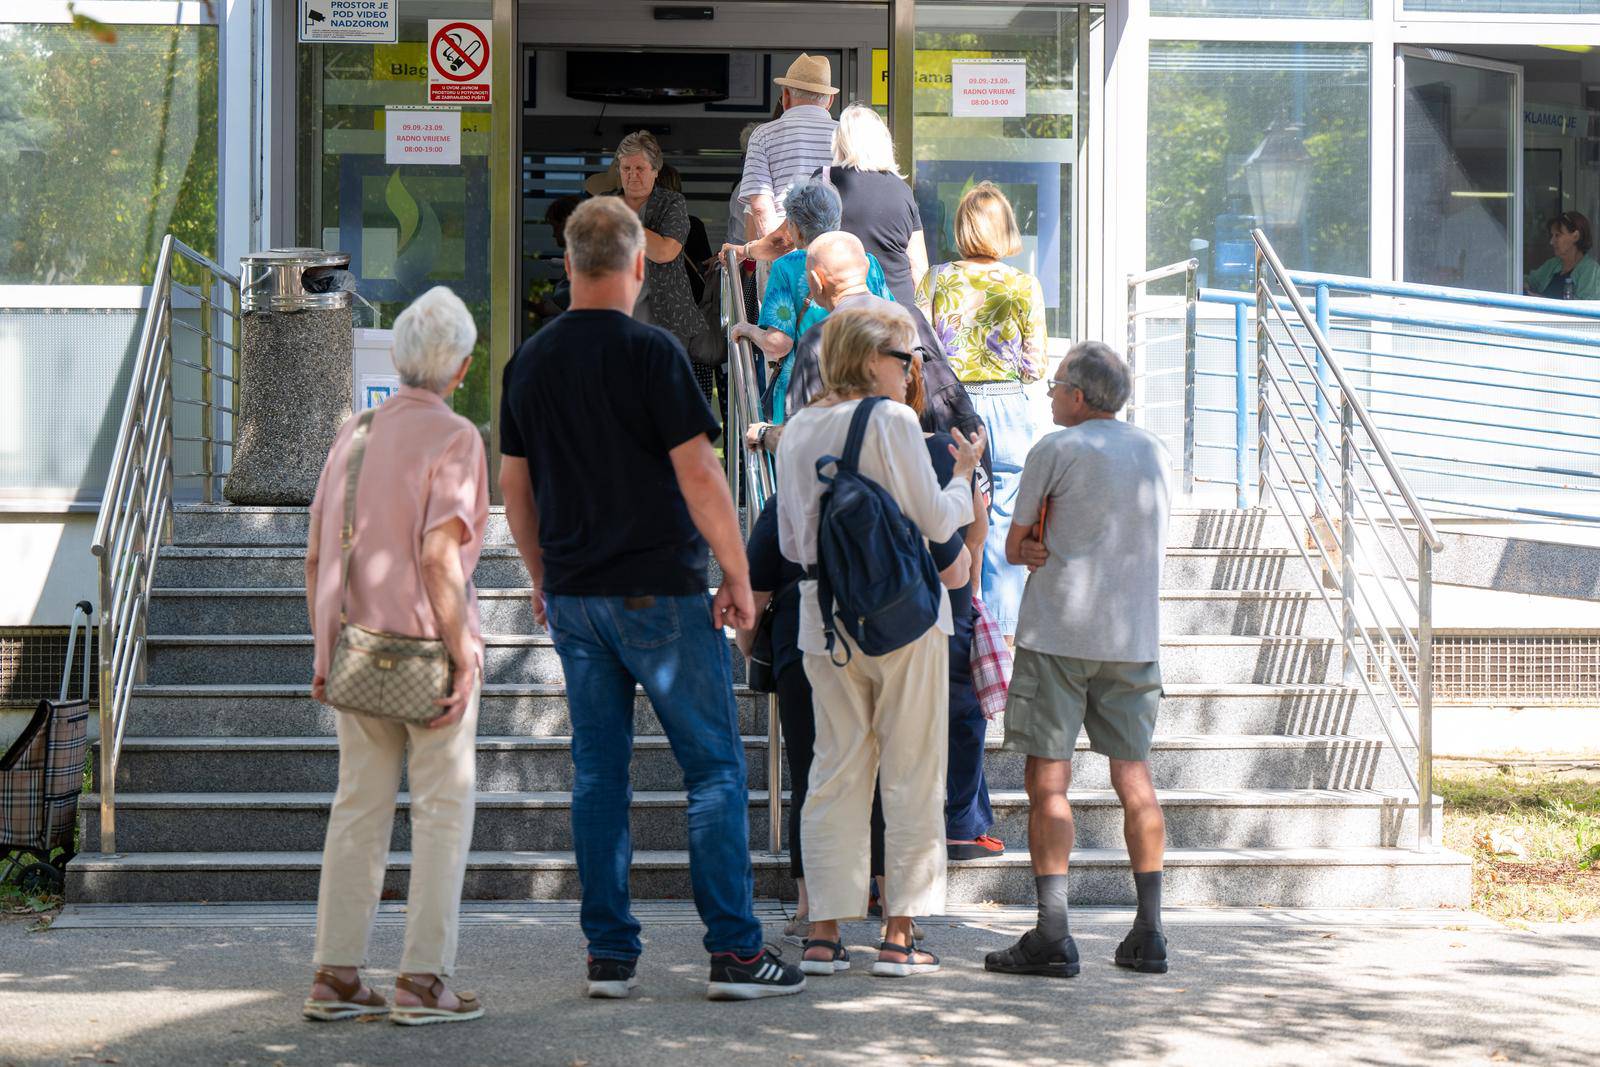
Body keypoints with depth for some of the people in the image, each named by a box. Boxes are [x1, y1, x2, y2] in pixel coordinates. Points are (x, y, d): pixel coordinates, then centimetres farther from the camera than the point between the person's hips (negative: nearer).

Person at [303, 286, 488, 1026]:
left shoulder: (354, 434, 10)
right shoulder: (453, 438, -9)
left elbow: (315, 556, 11)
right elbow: (438, 554, -19)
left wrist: (324, 651, 17)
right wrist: (463, 655, -16)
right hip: (426, 646, -6)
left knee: (358, 806, 10)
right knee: (442, 807, 1)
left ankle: (336, 974, 10)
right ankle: (423, 979, 0)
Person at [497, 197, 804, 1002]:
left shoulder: (530, 361, 7)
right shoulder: (649, 352, -11)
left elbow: (514, 488, 14)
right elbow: (698, 474, -14)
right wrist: (738, 576, -6)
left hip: (574, 596, 6)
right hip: (659, 590, -6)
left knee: (598, 770, 9)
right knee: (714, 766, 0)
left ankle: (610, 953, 10)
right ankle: (735, 951, -2)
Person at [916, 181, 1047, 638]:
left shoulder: (934, 280, 0)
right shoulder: (1024, 286, -3)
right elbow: (1034, 366, -2)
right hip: (1006, 407, -1)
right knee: (1004, 524, 5)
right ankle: (1002, 629, 8)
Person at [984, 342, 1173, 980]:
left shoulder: (1056, 450, -4)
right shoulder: (1156, 455, 13)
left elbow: (1014, 547, 0)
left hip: (1058, 633, -5)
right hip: (1135, 635, 5)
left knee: (1048, 780, -4)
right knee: (1134, 777, 9)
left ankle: (1052, 935, -9)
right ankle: (1148, 933, 8)